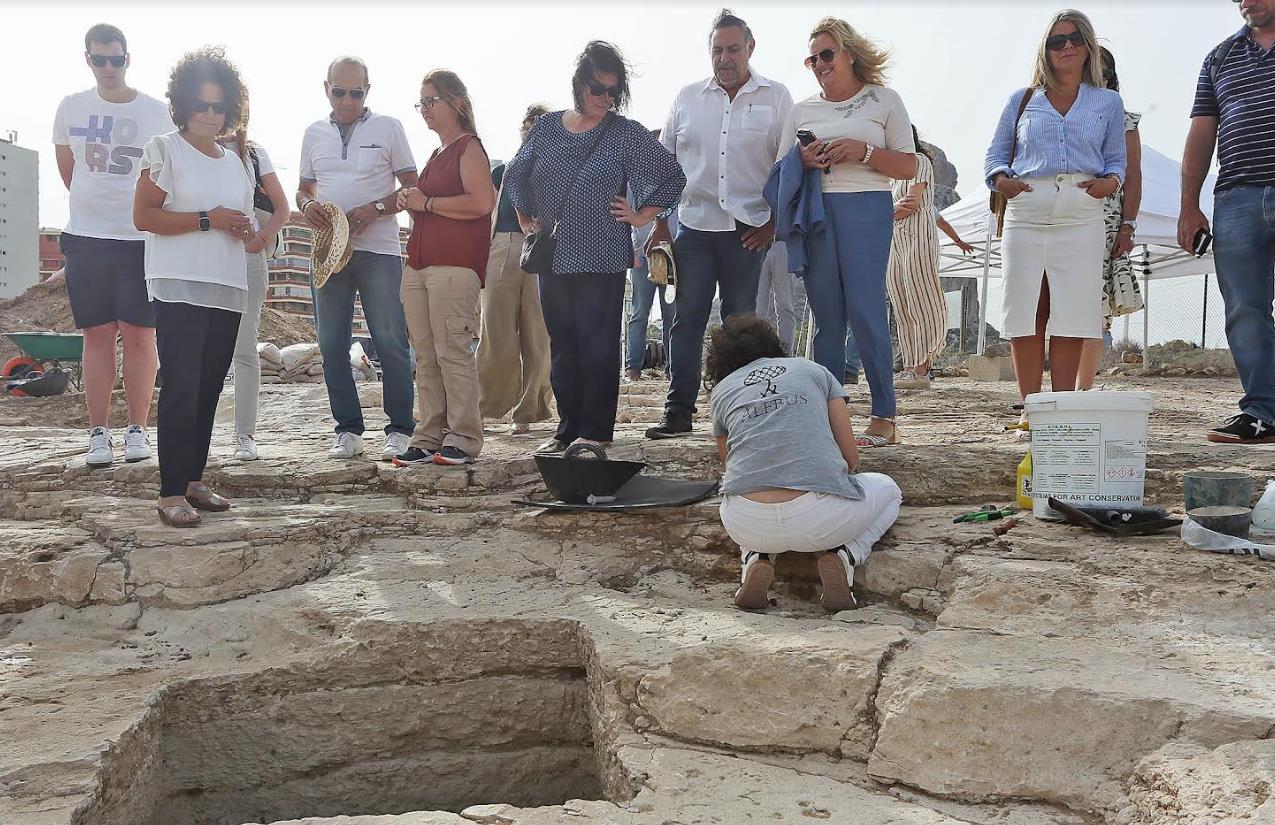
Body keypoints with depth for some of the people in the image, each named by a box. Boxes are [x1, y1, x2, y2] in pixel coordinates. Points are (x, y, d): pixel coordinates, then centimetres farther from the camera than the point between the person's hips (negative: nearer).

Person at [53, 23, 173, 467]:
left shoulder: (156, 113, 0)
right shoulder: (71, 107, 7)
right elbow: (67, 167, 20)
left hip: (141, 238, -2)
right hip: (85, 238, 2)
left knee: (139, 334, 0)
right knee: (97, 335, 4)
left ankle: (137, 430, 9)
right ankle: (98, 432, 9)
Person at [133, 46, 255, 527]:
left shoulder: (233, 160, 19)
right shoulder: (165, 149, 0)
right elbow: (143, 216, -9)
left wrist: (250, 238, 5)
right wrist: (208, 220, -16)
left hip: (227, 290, 6)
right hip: (180, 288, -6)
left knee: (209, 388, 8)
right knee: (181, 387, -11)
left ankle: (193, 479, 17)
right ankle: (171, 492, -8)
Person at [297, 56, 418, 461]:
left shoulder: (388, 128, 4)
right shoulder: (314, 133, 15)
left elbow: (412, 188, 3)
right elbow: (303, 188, 21)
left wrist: (375, 208, -14)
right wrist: (307, 205, -2)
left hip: (378, 250, -4)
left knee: (391, 342, -4)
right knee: (331, 344, 4)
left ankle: (400, 430, 4)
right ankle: (348, 430, 13)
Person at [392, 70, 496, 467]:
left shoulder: (469, 148, -1)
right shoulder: (436, 155, 25)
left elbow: (481, 202, -18)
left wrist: (426, 202, -9)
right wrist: (411, 204, 13)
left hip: (454, 266, -9)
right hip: (418, 264, 9)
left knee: (453, 352, -10)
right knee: (425, 356, 5)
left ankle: (463, 439, -6)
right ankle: (429, 438, 8)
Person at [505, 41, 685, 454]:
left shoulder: (627, 134, 0)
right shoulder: (545, 128, 9)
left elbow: (672, 177, 4)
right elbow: (515, 177, 23)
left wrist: (642, 216, 0)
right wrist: (527, 221, 17)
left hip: (603, 260, -4)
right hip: (554, 258, 4)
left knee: (597, 344, -3)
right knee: (561, 345, 8)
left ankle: (596, 431, 6)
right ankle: (568, 428, 17)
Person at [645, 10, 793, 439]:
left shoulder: (775, 98, 4)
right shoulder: (688, 98, 10)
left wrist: (773, 223, -4)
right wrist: (659, 222, 8)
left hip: (747, 230, -2)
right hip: (694, 226, 2)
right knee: (686, 319, 0)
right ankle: (678, 411, 5)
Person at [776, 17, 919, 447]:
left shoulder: (884, 100, 9)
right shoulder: (803, 109, 18)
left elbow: (909, 166, 4)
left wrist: (862, 151, -11)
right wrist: (803, 160, -4)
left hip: (866, 207, -3)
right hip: (812, 212, 4)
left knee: (865, 308, -11)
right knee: (826, 315, 3)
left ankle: (884, 417, -5)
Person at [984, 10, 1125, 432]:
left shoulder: (1108, 102, 19)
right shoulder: (1022, 100, 17)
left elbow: (1116, 159, 18)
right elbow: (996, 154, 17)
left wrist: (1109, 181, -4)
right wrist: (1001, 179, -4)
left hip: (1081, 218, 0)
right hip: (1026, 213, 0)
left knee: (1071, 314, -5)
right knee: (1025, 312, -4)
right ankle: (1030, 409, 3)